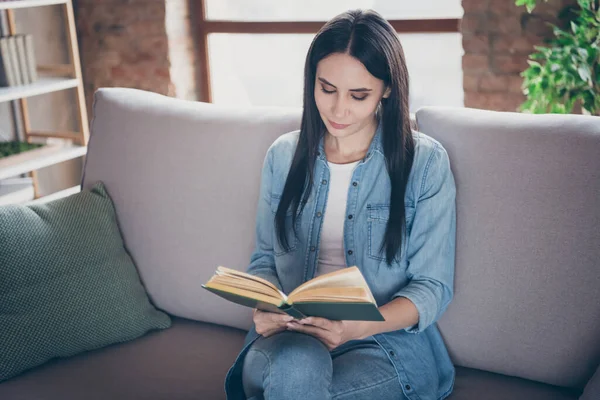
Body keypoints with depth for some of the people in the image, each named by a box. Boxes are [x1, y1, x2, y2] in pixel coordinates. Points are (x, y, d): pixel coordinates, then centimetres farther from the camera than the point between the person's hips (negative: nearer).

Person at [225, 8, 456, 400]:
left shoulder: (426, 162, -3)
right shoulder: (283, 155, 8)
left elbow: (432, 288, -4)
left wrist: (358, 327, -21)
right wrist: (263, 307, -9)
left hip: (386, 341, -2)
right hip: (290, 336, 3)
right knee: (296, 367, -35)